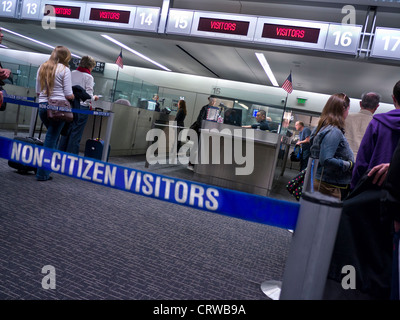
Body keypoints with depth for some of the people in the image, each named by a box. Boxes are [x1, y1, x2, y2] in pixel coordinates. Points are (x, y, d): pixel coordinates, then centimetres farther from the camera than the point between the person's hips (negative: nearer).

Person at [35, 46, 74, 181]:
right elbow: (68, 95, -9)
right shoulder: (64, 70, -5)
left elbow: (38, 91, 16)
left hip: (43, 106, 6)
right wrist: (72, 96, 13)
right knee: (51, 140, -1)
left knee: (52, 136, 22)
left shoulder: (42, 68, 13)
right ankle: (43, 173, 3)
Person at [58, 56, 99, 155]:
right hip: (82, 106, -5)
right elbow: (89, 94, -12)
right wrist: (94, 98, 8)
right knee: (76, 133, 1)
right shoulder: (88, 77, -8)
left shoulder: (72, 73, 7)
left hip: (70, 104, 5)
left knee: (67, 130, 13)